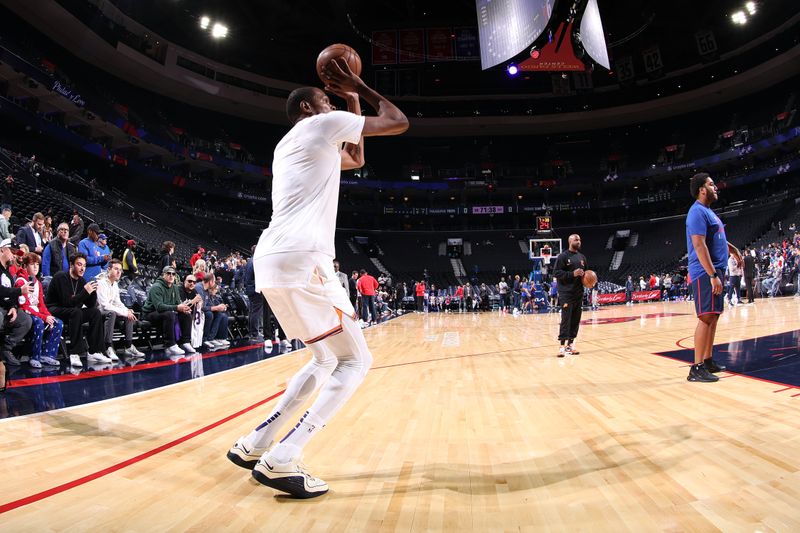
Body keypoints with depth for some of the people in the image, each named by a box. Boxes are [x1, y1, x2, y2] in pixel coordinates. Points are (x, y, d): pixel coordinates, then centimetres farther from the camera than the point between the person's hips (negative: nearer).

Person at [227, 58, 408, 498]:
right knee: (355, 361, -1)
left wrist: (353, 99, 40)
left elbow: (356, 160, 41)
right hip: (301, 260, -9)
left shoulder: (287, 145, 32)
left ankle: (253, 446, 17)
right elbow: (400, 122, 11)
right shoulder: (323, 124, 7)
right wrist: (359, 87, 22)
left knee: (326, 360, 19)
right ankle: (280, 462, -9)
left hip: (272, 260, 9)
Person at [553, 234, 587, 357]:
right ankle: (563, 345, -6)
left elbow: (585, 272, 26)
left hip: (579, 293, 7)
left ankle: (570, 343, 16)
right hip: (566, 293, -7)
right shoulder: (563, 256, -5)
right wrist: (572, 274, -20)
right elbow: (556, 272, -12)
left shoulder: (582, 257, 15)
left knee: (576, 320, 7)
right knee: (566, 319, -9)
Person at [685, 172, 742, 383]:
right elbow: (699, 245, -22)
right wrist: (713, 275, -25)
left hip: (715, 271, 10)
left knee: (713, 317, 12)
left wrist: (732, 249, 35)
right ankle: (697, 368, -12)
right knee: (707, 317, -13)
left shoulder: (708, 211, 18)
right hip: (706, 273, -10)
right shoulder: (697, 212, -13)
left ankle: (708, 360, 20)